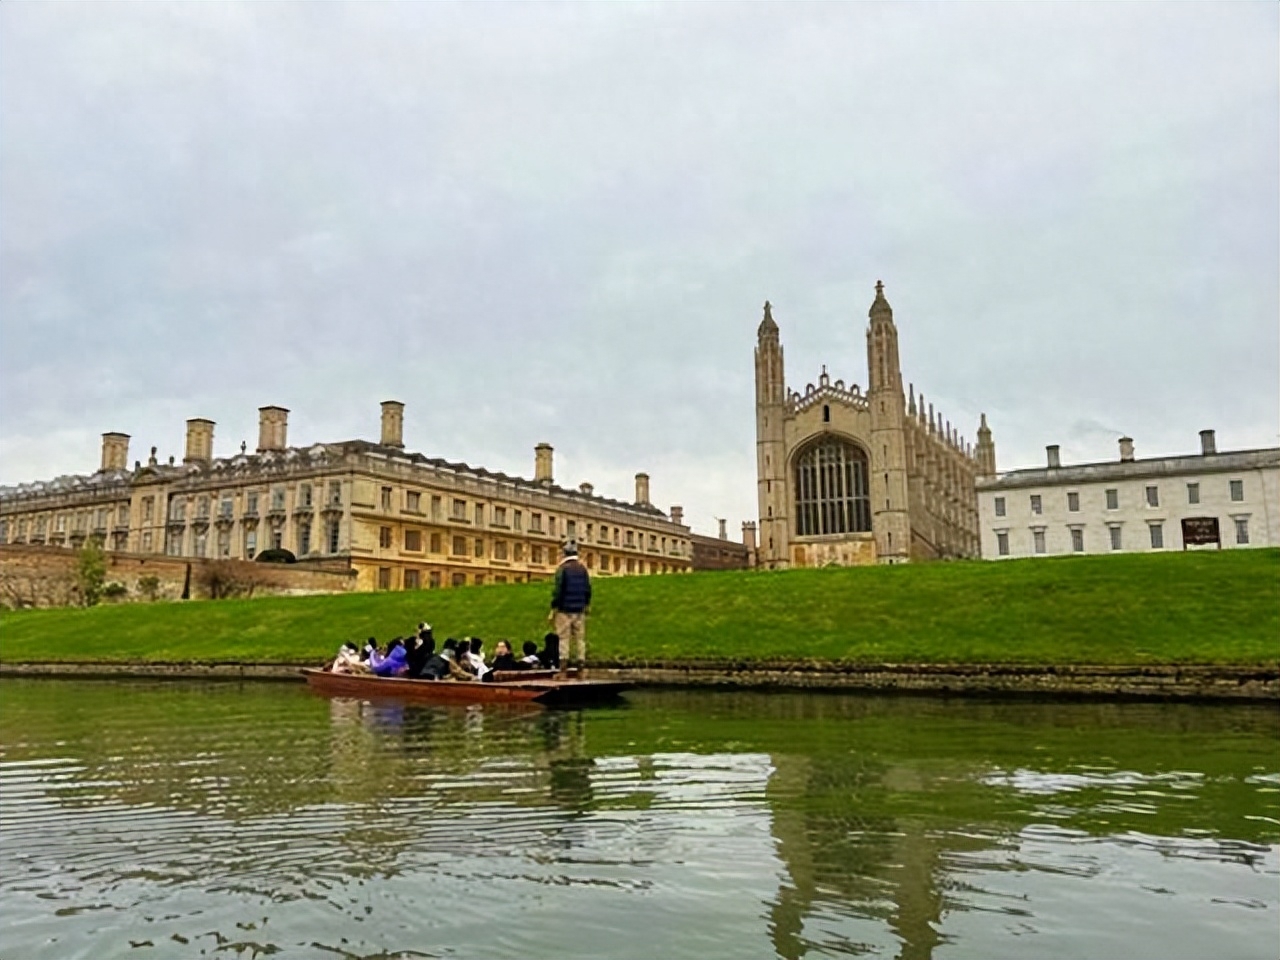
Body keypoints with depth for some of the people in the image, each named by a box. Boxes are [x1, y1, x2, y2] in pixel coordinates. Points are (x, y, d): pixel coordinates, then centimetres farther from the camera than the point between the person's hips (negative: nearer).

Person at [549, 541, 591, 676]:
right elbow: (588, 589, 9)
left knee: (564, 638, -3)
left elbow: (558, 590, -11)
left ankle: (563, 669, -5)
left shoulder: (562, 569, -9)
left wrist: (553, 609, -6)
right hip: (580, 610, 4)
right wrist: (587, 605, 21)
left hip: (564, 610, -4)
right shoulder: (583, 568, 7)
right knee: (580, 637, 8)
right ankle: (581, 663, 5)